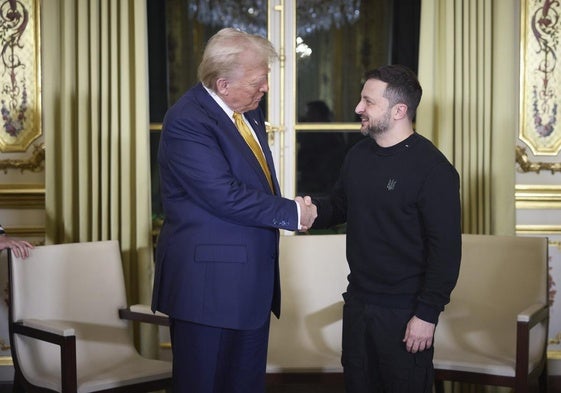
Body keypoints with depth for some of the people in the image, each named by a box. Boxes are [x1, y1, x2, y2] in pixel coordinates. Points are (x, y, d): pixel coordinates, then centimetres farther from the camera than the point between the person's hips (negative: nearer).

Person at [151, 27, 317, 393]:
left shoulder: (249, 110, 9)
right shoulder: (187, 121, -18)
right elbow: (225, 196, -24)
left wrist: (291, 209, 4)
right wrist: (292, 212, -14)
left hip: (252, 280, 9)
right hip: (208, 281, -9)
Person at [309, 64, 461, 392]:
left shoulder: (433, 169, -17)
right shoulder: (358, 155, 7)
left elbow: (446, 248, -17)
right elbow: (339, 205, 19)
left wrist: (428, 313, -19)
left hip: (405, 311, -7)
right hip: (358, 300, 7)